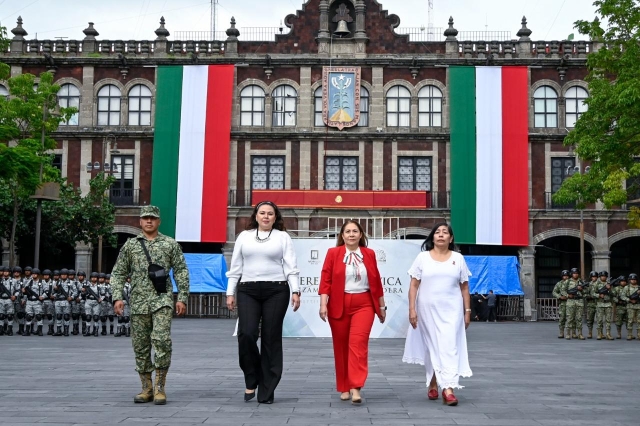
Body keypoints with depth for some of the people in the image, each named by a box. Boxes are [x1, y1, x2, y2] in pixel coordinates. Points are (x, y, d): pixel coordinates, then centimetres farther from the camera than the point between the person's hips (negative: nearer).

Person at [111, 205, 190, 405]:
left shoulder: (170, 244, 8)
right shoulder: (130, 244, 12)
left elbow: (181, 271, 6)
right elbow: (118, 273, 11)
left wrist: (182, 297, -2)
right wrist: (117, 297, -1)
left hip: (163, 299, -2)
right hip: (139, 301, 3)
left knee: (161, 340, -16)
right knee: (140, 345, 5)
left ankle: (160, 387, -7)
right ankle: (147, 388, 15)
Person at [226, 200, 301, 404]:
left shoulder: (283, 237, 8)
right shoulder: (244, 236, 13)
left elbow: (291, 266, 2)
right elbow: (235, 267, 13)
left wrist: (295, 291, -8)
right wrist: (230, 292, 7)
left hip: (276, 290, -1)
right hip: (248, 290, 1)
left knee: (271, 339, 0)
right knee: (246, 334, -14)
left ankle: (266, 390, 8)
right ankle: (251, 380, 9)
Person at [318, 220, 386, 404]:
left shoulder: (369, 254, 7)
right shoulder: (333, 253, 2)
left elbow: (376, 281, 11)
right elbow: (325, 280, -2)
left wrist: (382, 306, 14)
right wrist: (323, 304, -10)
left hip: (364, 305, 0)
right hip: (339, 306, 0)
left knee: (358, 342, -14)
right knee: (341, 346, 6)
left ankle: (356, 388, -16)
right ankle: (344, 388, 19)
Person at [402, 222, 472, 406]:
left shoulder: (458, 258, 6)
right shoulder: (423, 257, 3)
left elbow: (464, 287, 8)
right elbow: (414, 285, 0)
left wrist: (467, 311, 4)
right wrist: (412, 309, -7)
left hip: (451, 310, 0)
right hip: (428, 309, 0)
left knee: (449, 346, -9)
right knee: (431, 347, 8)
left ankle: (448, 388, -13)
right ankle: (433, 383, 24)